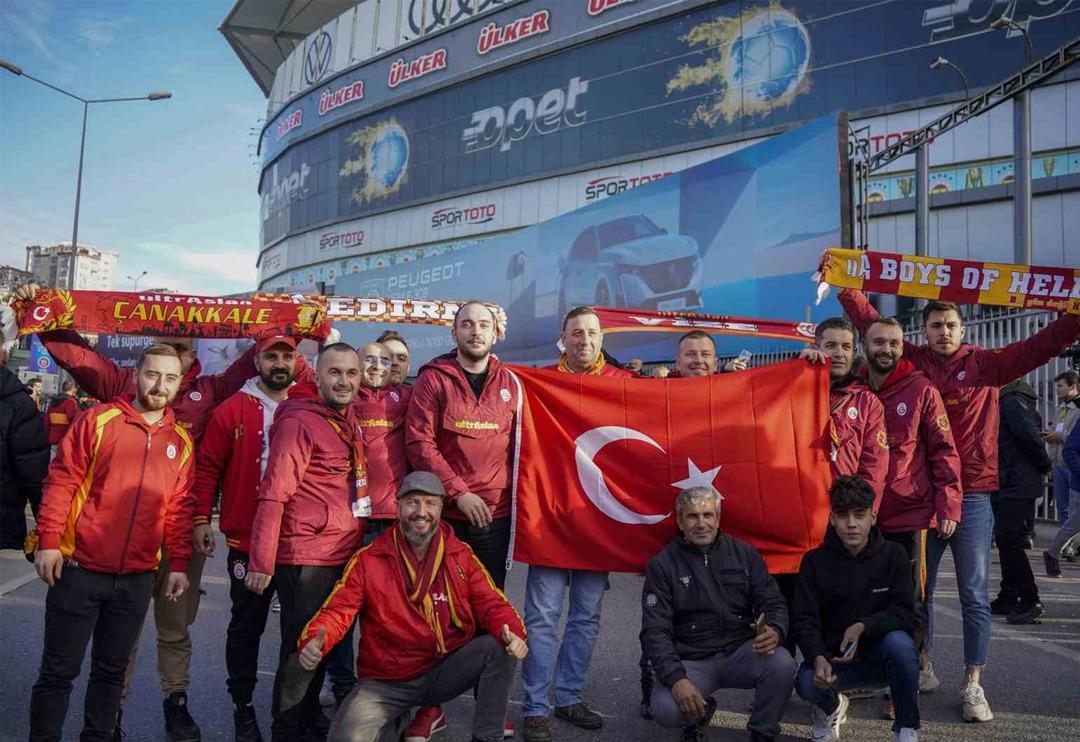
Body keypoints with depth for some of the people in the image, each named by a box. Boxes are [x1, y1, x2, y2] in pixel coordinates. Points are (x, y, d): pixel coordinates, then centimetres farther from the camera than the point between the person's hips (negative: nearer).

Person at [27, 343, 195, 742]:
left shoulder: (181, 441, 6)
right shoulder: (98, 420, -4)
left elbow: (180, 507, 7)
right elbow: (61, 481, -6)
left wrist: (177, 564, 4)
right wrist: (48, 540, -12)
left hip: (137, 578, 3)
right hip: (79, 568, -3)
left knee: (112, 670, 14)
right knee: (58, 671, 7)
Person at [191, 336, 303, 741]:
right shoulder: (232, 411, -2)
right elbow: (208, 467, -1)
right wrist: (201, 519, -6)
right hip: (247, 541, -2)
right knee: (246, 625, 11)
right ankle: (242, 706, 26)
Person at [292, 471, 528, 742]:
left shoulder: (461, 556, 0)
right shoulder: (368, 559, -6)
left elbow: (491, 604, -5)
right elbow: (337, 611, -10)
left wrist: (511, 633, -28)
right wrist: (314, 643, -32)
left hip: (445, 673, 2)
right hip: (385, 683, -1)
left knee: (499, 647, -23)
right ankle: (393, 720, 10)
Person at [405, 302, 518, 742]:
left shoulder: (509, 383, 8)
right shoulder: (434, 379, -1)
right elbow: (419, 443, -8)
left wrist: (516, 496, 5)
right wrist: (459, 491, -15)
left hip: (496, 515, 2)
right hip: (446, 513, -2)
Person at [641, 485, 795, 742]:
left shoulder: (744, 553, 5)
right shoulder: (662, 565, -3)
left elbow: (774, 603, 3)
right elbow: (654, 631, -8)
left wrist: (775, 631, -22)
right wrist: (676, 678, -24)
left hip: (742, 653, 2)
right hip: (691, 661, -1)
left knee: (782, 665, -29)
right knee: (665, 710, -29)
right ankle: (699, 714, 10)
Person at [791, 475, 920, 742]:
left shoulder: (893, 555, -4)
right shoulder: (815, 561, -3)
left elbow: (905, 613, -10)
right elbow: (803, 620, -9)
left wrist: (864, 626, -27)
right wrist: (817, 658, -28)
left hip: (882, 656, 0)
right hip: (834, 657, 1)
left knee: (899, 643, -33)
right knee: (807, 683, -29)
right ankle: (831, 707, 11)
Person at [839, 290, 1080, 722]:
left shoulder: (985, 365, 3)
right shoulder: (912, 362, 6)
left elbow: (1040, 346, -3)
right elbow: (870, 323, 7)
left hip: (972, 496, -1)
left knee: (975, 595, 4)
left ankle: (973, 686, 13)